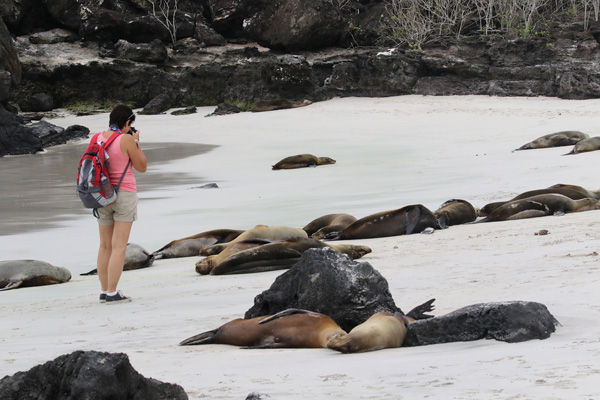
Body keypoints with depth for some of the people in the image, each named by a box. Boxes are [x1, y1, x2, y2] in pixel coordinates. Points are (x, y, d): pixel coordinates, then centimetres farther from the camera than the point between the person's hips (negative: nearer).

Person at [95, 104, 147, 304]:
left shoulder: (98, 138, 3)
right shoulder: (127, 140, -13)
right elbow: (141, 167, -5)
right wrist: (136, 142, 5)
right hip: (124, 194, -6)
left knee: (105, 246, 13)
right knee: (119, 246, -4)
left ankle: (104, 291, 17)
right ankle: (112, 293, -7)